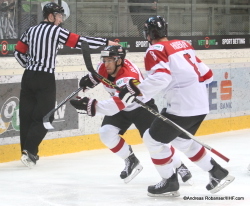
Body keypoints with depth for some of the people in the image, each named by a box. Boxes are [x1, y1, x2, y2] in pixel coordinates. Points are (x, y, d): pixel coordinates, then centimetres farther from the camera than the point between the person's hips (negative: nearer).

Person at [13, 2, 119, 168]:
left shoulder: (31, 31, 12)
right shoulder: (56, 31, -6)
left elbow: (18, 53, 13)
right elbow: (80, 42, -8)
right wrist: (106, 42, -3)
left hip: (28, 77, 6)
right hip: (45, 79, -6)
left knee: (27, 115, 8)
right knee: (44, 117, -2)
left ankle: (28, 152, 10)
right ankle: (29, 151, -12)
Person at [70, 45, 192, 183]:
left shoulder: (128, 77, -39)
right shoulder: (104, 68, -15)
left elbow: (118, 103, -54)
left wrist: (91, 106, -60)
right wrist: (89, 79, -6)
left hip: (142, 107, -7)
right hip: (120, 109, 7)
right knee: (106, 134, -14)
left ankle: (179, 167, 7)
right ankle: (131, 161, 6)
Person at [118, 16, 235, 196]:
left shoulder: (155, 50, -7)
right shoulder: (184, 45, 17)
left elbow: (161, 77, -25)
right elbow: (206, 74, 18)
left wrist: (138, 91, -21)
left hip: (182, 106, -8)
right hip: (201, 104, 8)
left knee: (153, 139, 7)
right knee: (182, 140, 28)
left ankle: (170, 183, 11)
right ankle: (218, 173, 29)